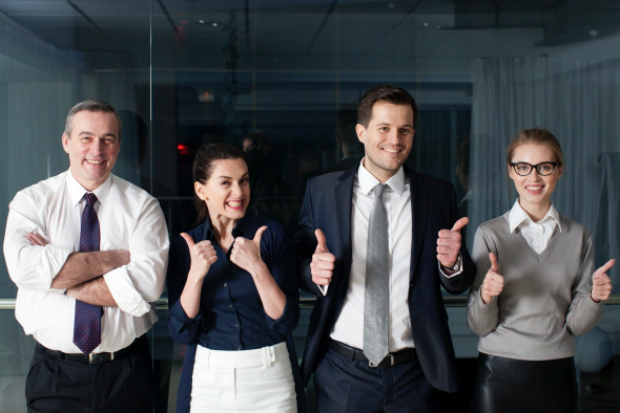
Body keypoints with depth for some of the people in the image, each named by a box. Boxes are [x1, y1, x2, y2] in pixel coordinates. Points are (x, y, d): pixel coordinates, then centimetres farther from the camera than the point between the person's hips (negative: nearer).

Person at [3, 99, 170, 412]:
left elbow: (147, 284, -18)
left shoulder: (142, 205, -3)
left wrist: (55, 276, -16)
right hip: (54, 372, 0)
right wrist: (116, 257, -18)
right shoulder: (31, 201, -1)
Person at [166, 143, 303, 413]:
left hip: (270, 377, -1)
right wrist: (196, 274, -19)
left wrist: (257, 267, -25)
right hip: (208, 380, 1)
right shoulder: (185, 245, -1)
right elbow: (182, 332, -6)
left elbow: (287, 320, -12)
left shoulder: (273, 235, -6)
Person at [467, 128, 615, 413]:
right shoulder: (489, 234, -5)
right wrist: (485, 295, -26)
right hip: (500, 371, -2)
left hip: (558, 372, 2)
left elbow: (576, 324, 3)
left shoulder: (578, 236, 2)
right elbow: (479, 325, -6)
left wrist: (594, 298, -16)